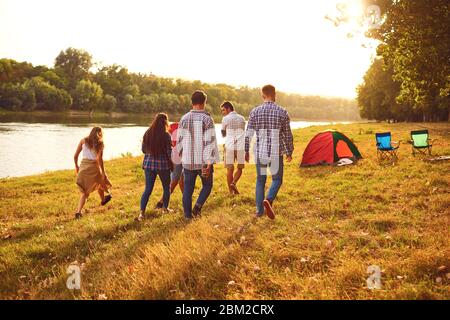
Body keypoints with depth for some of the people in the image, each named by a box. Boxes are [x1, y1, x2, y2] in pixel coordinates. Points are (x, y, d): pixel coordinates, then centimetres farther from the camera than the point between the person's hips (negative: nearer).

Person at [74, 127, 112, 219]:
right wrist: (103, 172, -6)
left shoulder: (83, 141, 6)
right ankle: (103, 199, 52)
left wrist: (76, 166, 19)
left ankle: (78, 211, -5)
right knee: (100, 182, 29)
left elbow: (75, 155, 4)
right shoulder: (100, 144, -1)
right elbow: (99, 159, -10)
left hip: (83, 166, 3)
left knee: (84, 191, 10)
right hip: (94, 167, -3)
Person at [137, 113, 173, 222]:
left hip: (149, 164, 3)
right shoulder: (166, 135, -13)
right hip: (163, 164, -3)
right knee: (166, 187, 19)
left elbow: (143, 149, 7)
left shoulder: (147, 133, -1)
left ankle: (142, 212, -7)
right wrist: (171, 164, 8)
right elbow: (169, 152, -8)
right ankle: (165, 207, 33)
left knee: (148, 189, 5)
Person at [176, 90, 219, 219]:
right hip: (203, 161, -3)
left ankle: (187, 214, 14)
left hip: (188, 161, 3)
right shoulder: (207, 119, -10)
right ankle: (198, 205, -7)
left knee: (188, 188, 11)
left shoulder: (184, 119, 4)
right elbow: (210, 142, -15)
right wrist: (209, 163, -14)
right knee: (207, 185, 14)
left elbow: (179, 140, 9)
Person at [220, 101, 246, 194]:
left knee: (230, 169, 3)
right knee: (239, 168, 13)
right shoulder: (242, 118, 12)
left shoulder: (225, 119, 1)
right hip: (241, 146, 2)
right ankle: (234, 183, -10)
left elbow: (223, 134, 10)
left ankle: (231, 191, 3)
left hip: (229, 146, -2)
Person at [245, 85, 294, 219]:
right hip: (276, 152, -2)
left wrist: (246, 151, 11)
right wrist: (289, 152, 13)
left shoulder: (255, 112, -2)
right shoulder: (282, 112, -4)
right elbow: (287, 135, 1)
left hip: (260, 151, 2)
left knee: (260, 180, 15)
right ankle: (268, 200, -15)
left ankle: (259, 210, 16)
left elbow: (248, 134, 0)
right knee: (277, 179, 12)